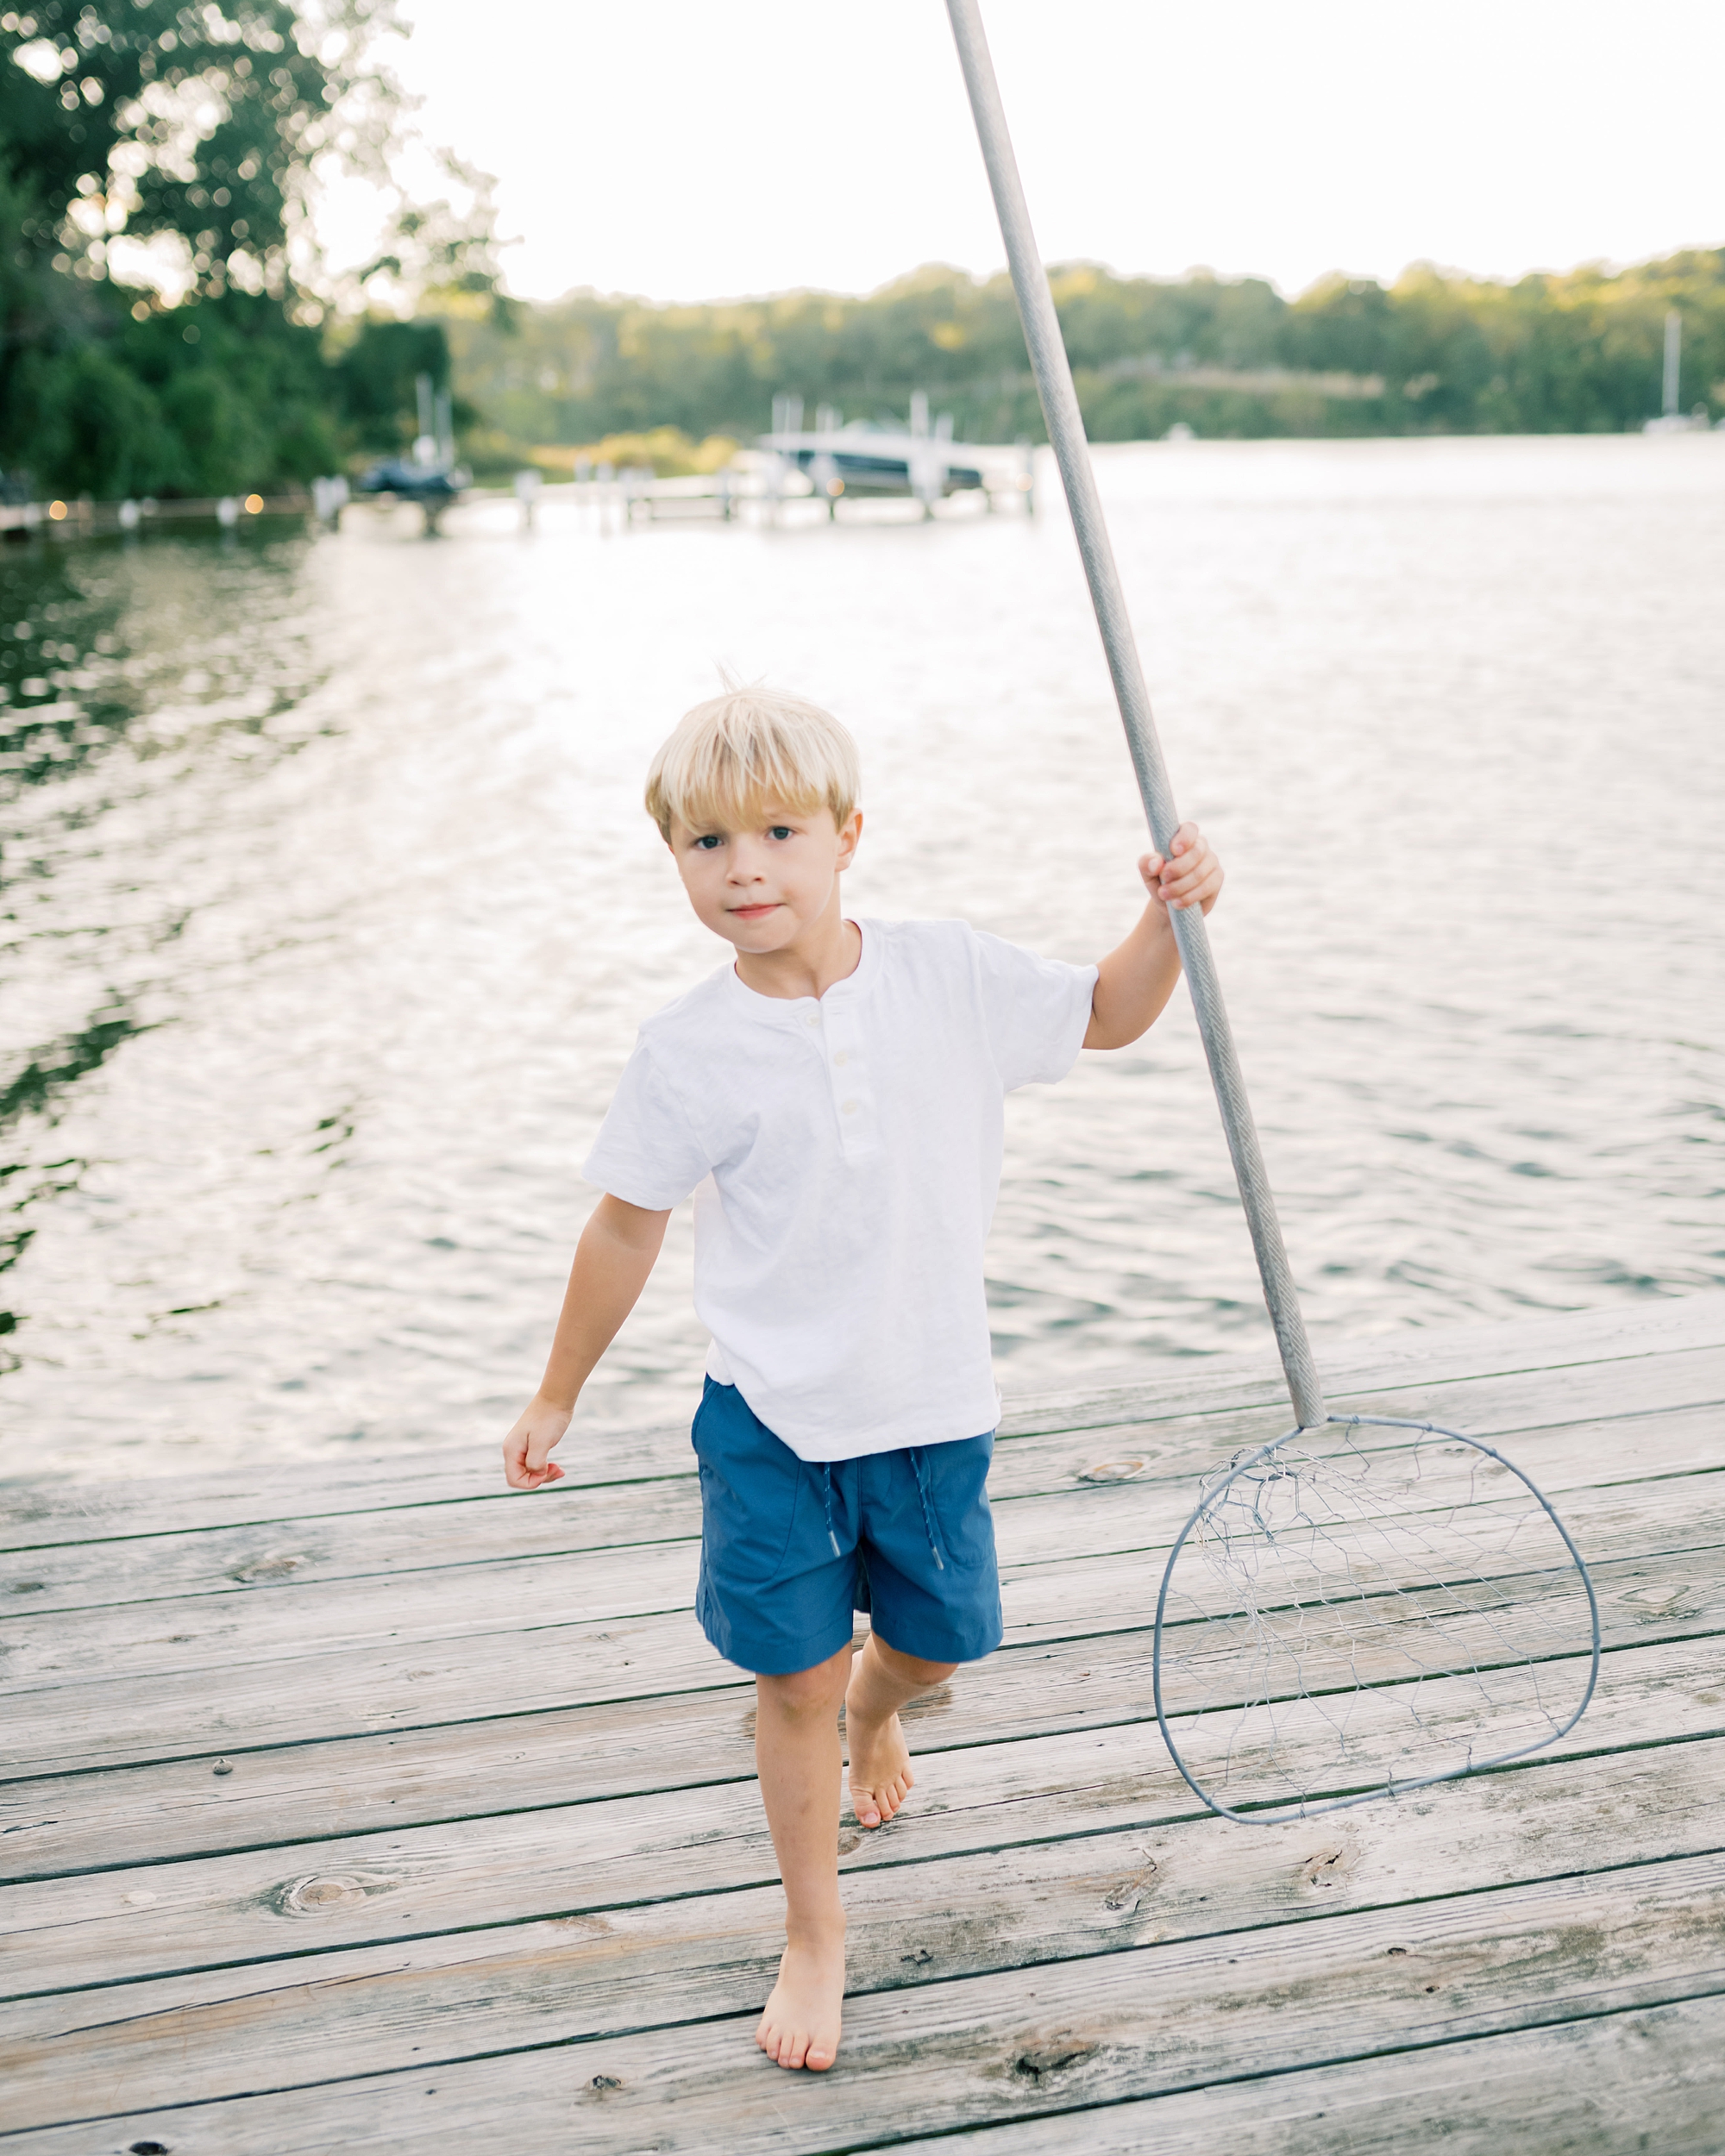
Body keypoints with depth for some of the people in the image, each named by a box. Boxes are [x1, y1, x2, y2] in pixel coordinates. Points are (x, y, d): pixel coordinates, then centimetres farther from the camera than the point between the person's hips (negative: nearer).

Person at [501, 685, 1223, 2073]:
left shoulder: (951, 979, -8)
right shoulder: (689, 1055, -12)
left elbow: (1107, 1017, 8)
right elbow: (626, 1229, 0)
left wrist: (1170, 918, -11)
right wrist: (558, 1397, 7)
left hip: (932, 1409, 2)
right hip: (772, 1422, -2)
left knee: (936, 1642, 18)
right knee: (797, 1675, 3)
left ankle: (873, 1721, 56)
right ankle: (816, 1934, 26)